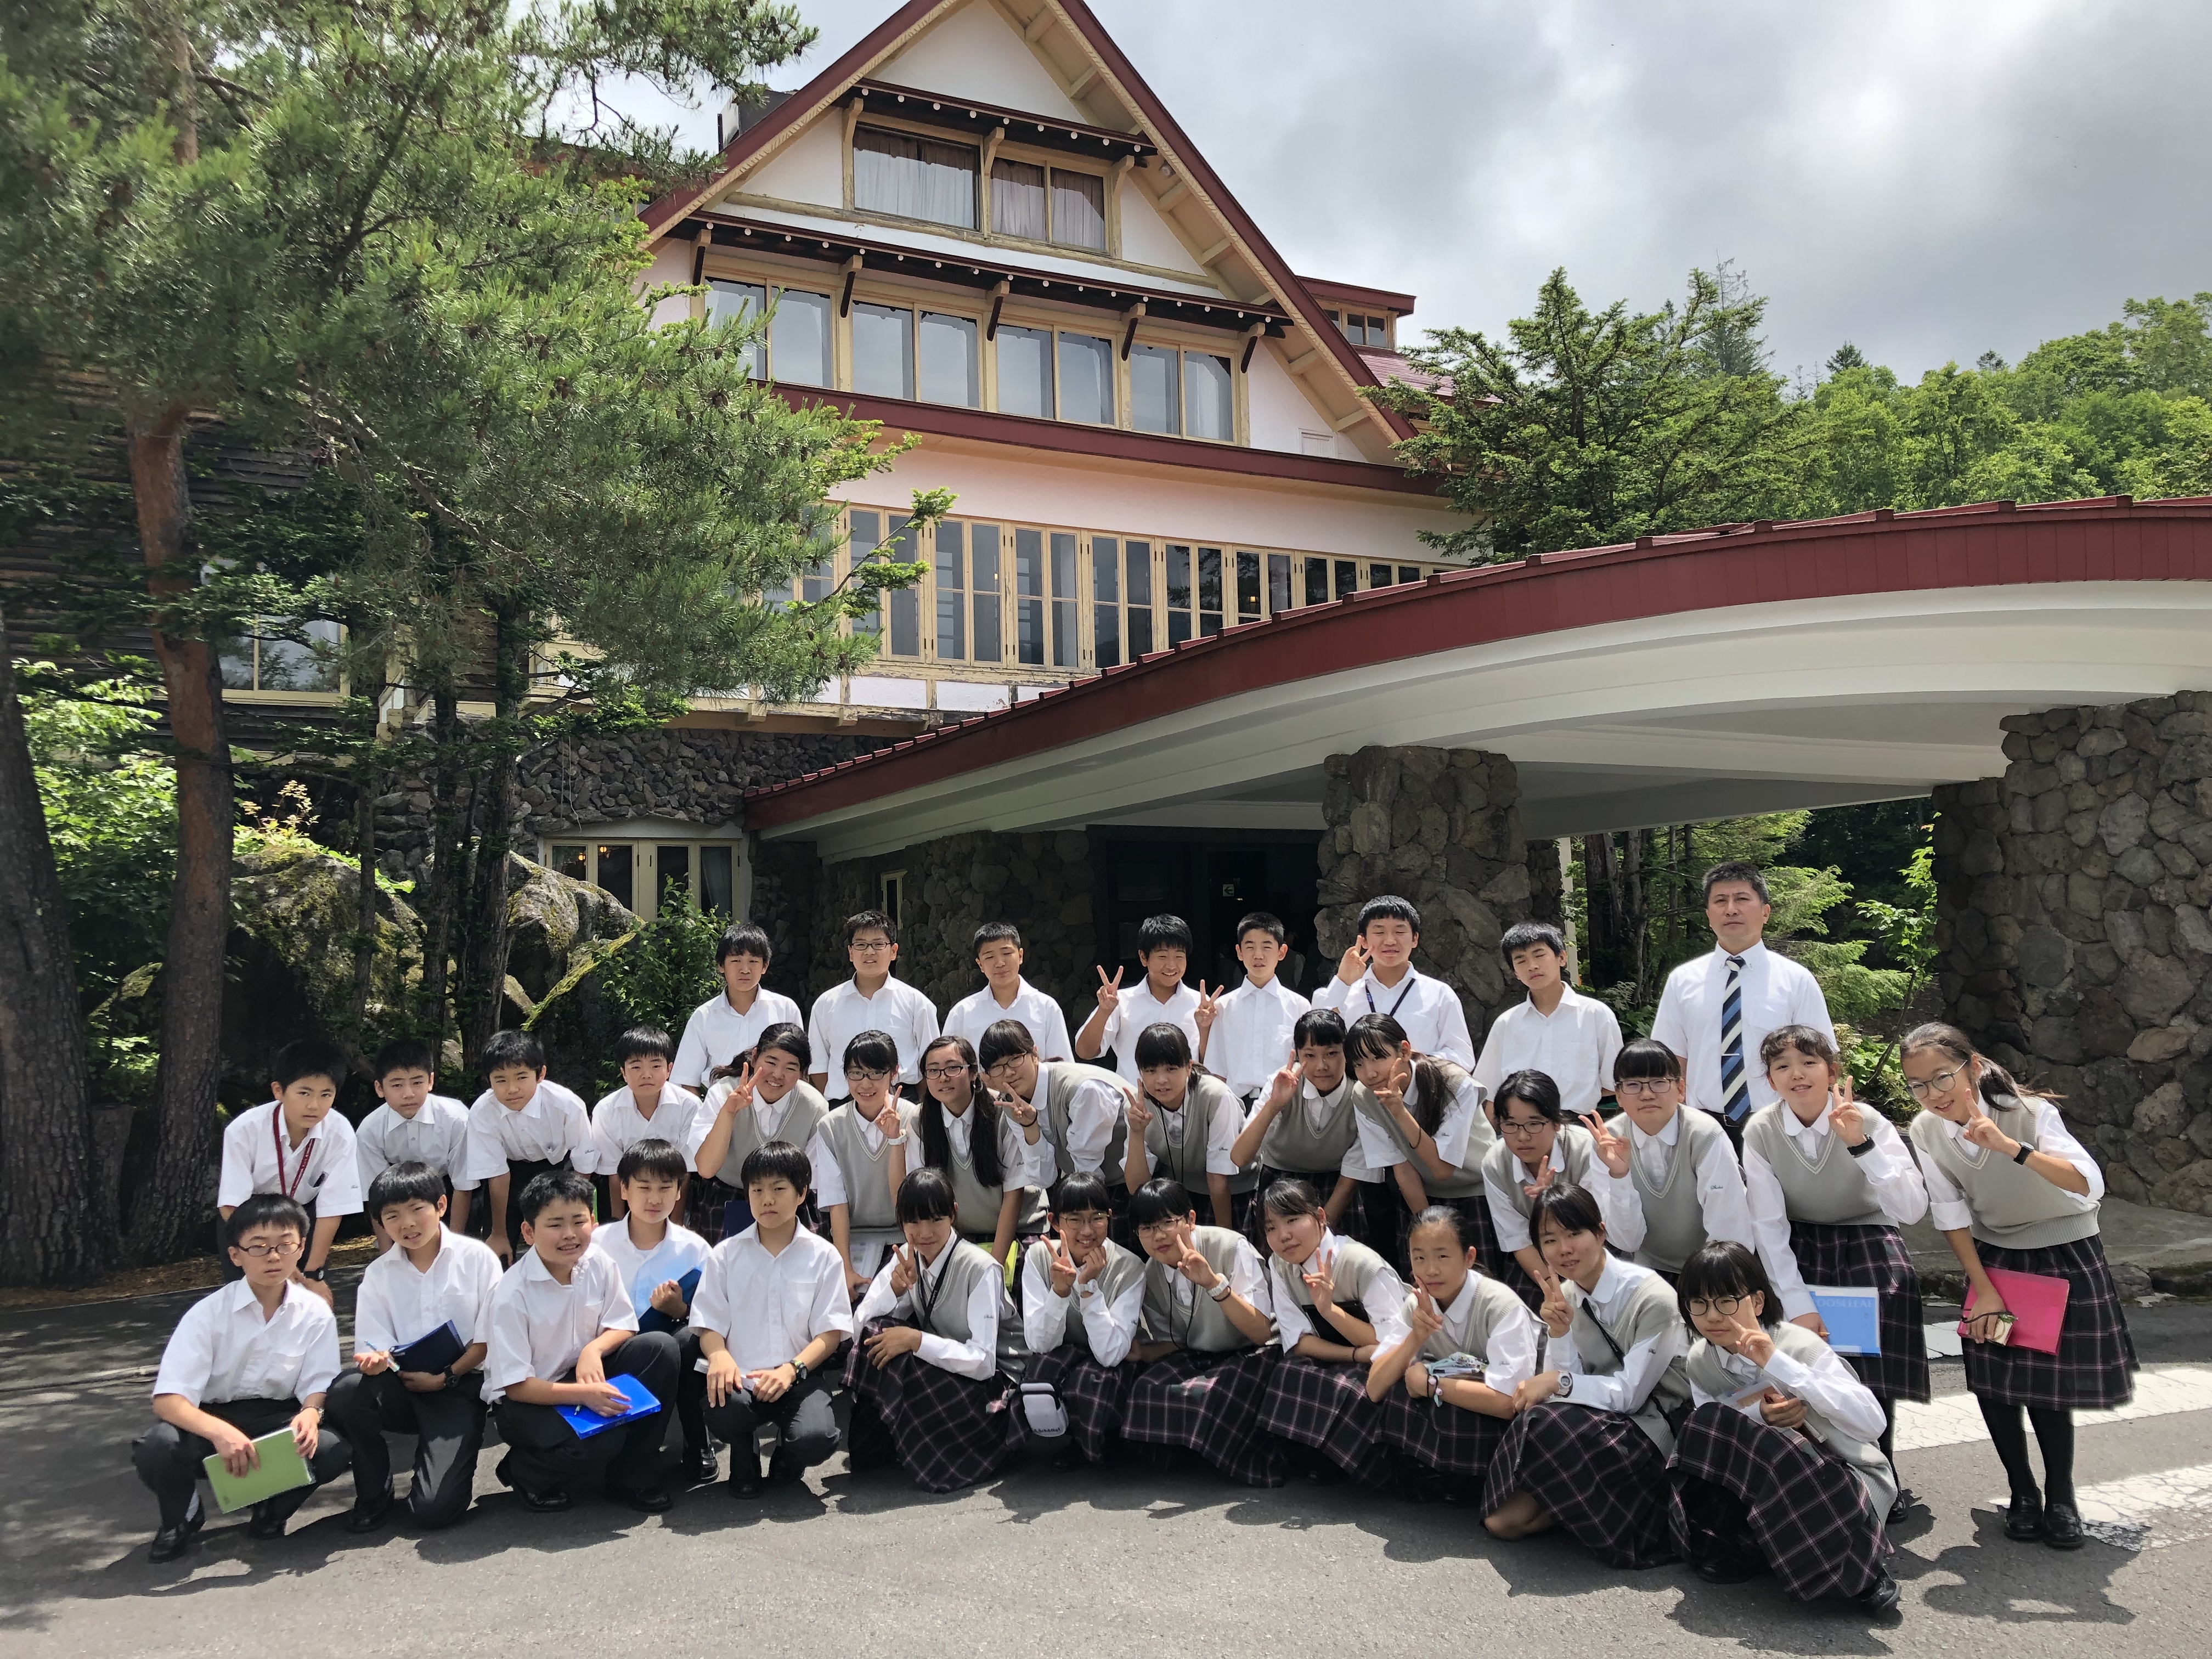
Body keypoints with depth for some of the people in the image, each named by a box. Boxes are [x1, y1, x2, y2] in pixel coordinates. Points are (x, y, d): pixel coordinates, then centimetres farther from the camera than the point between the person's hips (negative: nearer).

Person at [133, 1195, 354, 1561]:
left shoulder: (315, 1313, -10)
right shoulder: (208, 1313, -15)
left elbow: (318, 1387, -7)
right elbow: (167, 1400, -21)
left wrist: (309, 1415, -33)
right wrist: (219, 1432, -41)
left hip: (280, 1419, 1)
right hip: (213, 1420, -1)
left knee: (336, 1448, -30)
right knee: (156, 1447, -34)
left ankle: (272, 1509, 5)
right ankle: (182, 1517, 3)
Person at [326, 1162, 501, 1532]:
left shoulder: (477, 1257, -3)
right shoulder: (379, 1273, 6)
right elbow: (376, 1346, 0)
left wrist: (446, 1377, -13)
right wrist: (375, 1360, -23)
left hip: (461, 1383, -4)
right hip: (403, 1385, 4)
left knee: (434, 1510, -21)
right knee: (345, 1393, -31)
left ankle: (450, 1463, 17)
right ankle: (374, 1494, -6)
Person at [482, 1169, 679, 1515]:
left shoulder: (601, 1267, -7)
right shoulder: (511, 1294, -21)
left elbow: (623, 1326, 1)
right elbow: (516, 1385, -20)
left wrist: (594, 1349, -23)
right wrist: (583, 1394, -32)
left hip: (586, 1375, 6)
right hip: (526, 1399, -6)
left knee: (660, 1346, -18)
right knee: (598, 1444, -33)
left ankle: (632, 1478, -5)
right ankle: (523, 1471, 3)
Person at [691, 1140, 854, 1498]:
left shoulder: (823, 1255, 7)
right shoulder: (726, 1255, 10)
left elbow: (831, 1332, 1)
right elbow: (708, 1325, 6)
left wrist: (791, 1369, -17)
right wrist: (719, 1355, -19)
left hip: (801, 1375, -1)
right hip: (740, 1377, 1)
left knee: (816, 1439, -31)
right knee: (721, 1411, -35)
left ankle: (786, 1458, 11)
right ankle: (744, 1455, 5)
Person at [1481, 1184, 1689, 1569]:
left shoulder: (1652, 1298, -17)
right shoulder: (1566, 1297, 2)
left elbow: (1631, 1393, -16)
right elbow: (1566, 1386, 0)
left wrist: (1559, 1382, -23)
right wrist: (1558, 1333, -15)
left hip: (1652, 1427, -5)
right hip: (1600, 1420, 5)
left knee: (1544, 1426, -30)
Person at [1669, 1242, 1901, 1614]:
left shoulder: (1799, 1345, -21)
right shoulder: (1699, 1363, -4)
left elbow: (1872, 1423, -32)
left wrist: (1777, 1363, -37)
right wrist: (1757, 1416, -24)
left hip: (1848, 1478, -3)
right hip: (1772, 1473, 4)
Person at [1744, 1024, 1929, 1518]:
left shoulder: (1867, 1122, -18)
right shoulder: (1761, 1132, -14)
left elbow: (1912, 1210, -28)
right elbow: (1768, 1225, -13)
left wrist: (1860, 1144, -38)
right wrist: (1797, 1305, -20)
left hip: (1868, 1245, -1)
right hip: (1797, 1250, 1)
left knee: (1870, 1374, -16)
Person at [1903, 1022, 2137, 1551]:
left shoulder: (2029, 1113, -28)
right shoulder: (1926, 1131, -15)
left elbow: (2089, 1184, -41)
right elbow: (1950, 1213, -8)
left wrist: (2010, 1147, -53)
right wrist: (1983, 1287, -11)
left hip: (2064, 1252, -3)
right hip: (1992, 1255, 3)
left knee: (2048, 1381, -5)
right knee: (1992, 1378, -1)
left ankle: (2060, 1496, 13)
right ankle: (2024, 1493, 16)